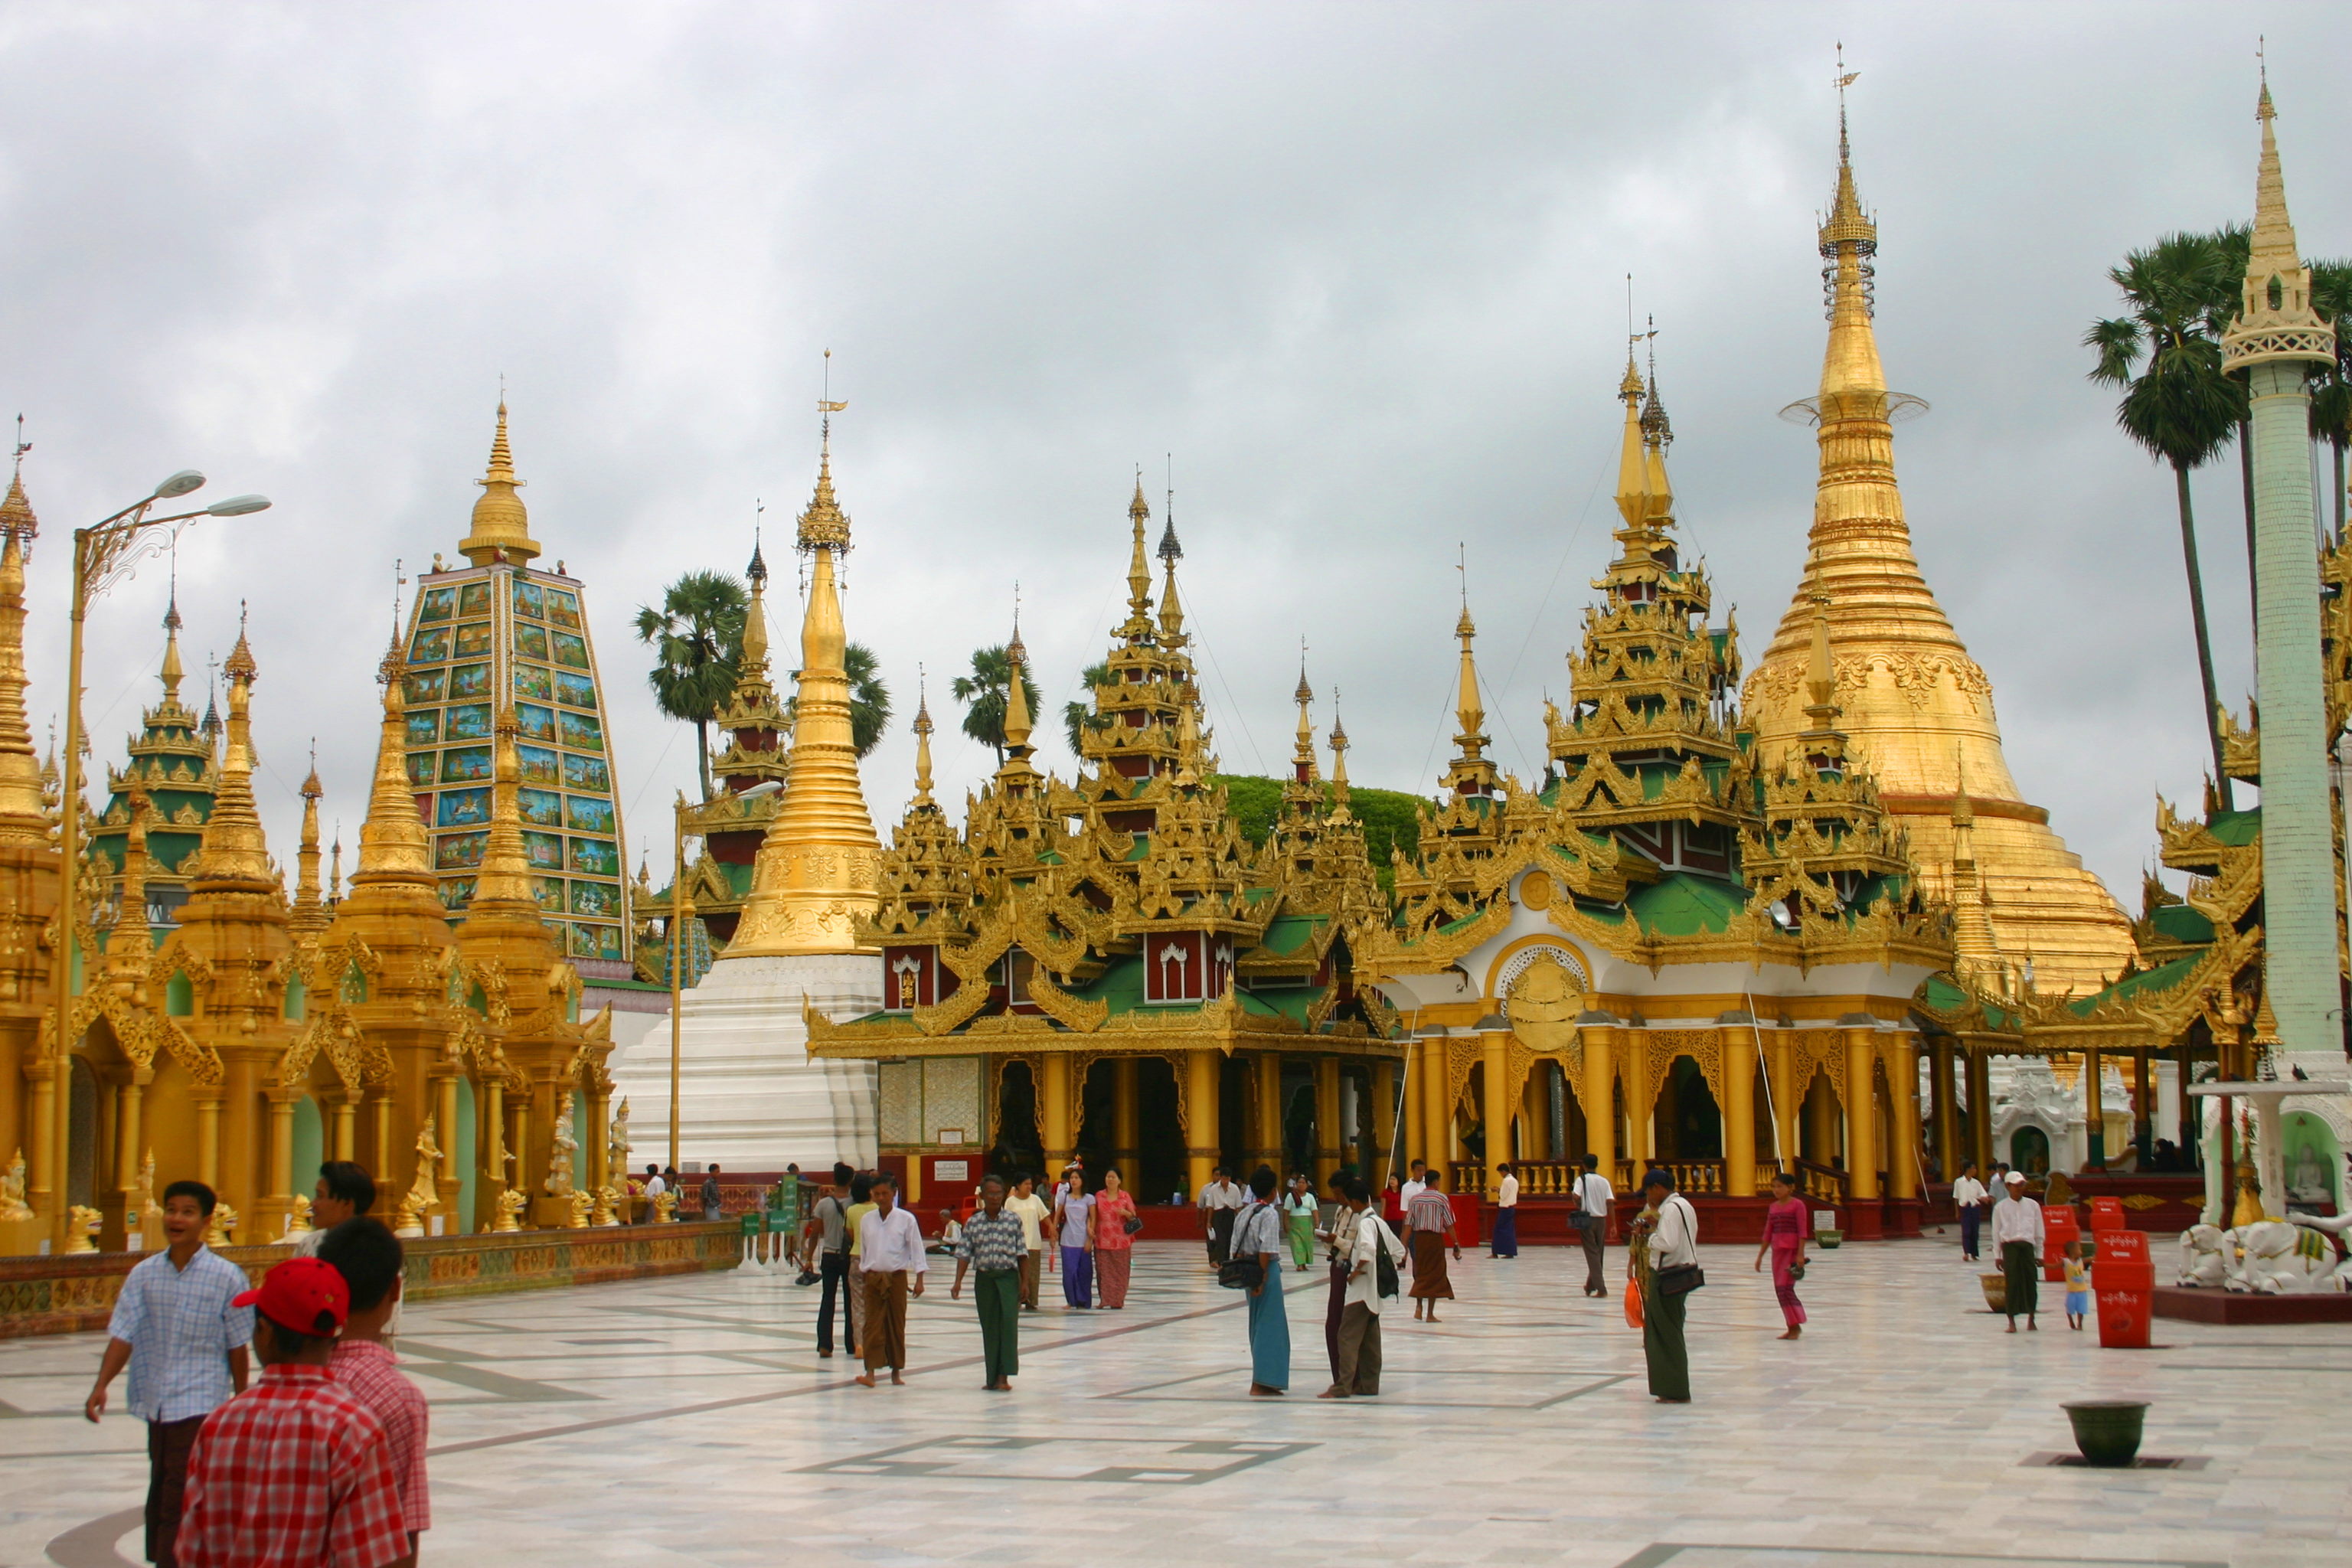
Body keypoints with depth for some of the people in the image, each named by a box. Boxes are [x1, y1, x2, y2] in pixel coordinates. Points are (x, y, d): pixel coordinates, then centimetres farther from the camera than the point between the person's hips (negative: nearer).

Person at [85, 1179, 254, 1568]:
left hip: (201, 1404, -5)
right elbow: (123, 1335, -3)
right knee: (161, 1496, 16)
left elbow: (237, 1345, -1)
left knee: (178, 1502, -10)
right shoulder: (144, 1274, 2)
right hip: (156, 1402, 5)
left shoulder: (226, 1276, -7)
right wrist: (101, 1386, -16)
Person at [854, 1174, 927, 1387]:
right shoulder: (866, 1220, 4)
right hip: (873, 1278, 1)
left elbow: (916, 1249, -3)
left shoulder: (906, 1219, -5)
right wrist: (866, 1272, 13)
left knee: (896, 1325, 7)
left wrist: (919, 1280, -8)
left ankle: (896, 1370, 19)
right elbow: (863, 1249, 12)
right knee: (873, 1324, -6)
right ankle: (870, 1371, -11)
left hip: (897, 1277, -1)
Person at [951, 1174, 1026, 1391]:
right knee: (989, 1329, 6)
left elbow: (1021, 1253, 4)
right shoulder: (973, 1223, 2)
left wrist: (1024, 1282, 3)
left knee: (1008, 1324, -14)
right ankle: (993, 1377, 13)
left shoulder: (1014, 1220, 1)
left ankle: (1004, 1376, -13)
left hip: (1008, 1277, -2)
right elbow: (964, 1254, 0)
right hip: (984, 1279, 2)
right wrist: (958, 1282, -9)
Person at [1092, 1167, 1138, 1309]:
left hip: (1121, 1240, -1)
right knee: (1104, 1270, -3)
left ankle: (1119, 1301, 8)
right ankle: (1107, 1301, 0)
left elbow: (1133, 1217, 3)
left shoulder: (1126, 1196, 3)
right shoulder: (1099, 1196, 7)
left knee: (1120, 1271, 0)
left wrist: (1125, 1213, -17)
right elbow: (1093, 1216, 6)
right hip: (1103, 1240, 1)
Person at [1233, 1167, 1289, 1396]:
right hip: (1268, 1270, -8)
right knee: (1271, 1326, -1)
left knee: (1258, 1325, 16)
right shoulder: (1270, 1214, -13)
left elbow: (1236, 1249, 10)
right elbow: (1266, 1251, -19)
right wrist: (1262, 1279, -17)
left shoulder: (1244, 1213, 10)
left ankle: (1261, 1380, 22)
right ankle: (1263, 1382, -2)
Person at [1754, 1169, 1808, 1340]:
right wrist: (1760, 1255, 14)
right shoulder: (1773, 1207, 11)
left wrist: (1800, 1254, -17)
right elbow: (1768, 1233, 15)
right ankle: (1791, 1328, 11)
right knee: (1779, 1290, 5)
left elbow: (1802, 1231, -10)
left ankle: (1796, 1325, -2)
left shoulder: (1797, 1205, -6)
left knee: (1785, 1287, -13)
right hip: (1777, 1250, 7)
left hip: (1792, 1249, -7)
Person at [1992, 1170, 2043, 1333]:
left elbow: (2039, 1232, 14)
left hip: (2027, 1246, 2)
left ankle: (2031, 1319, 16)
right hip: (2009, 1246, -1)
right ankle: (2012, 1321, 4)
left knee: (2031, 1281, 0)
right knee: (2012, 1283, -4)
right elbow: (1996, 1233, 8)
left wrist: (2039, 1254, 11)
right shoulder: (2000, 1207, 7)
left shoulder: (2032, 1205, 10)